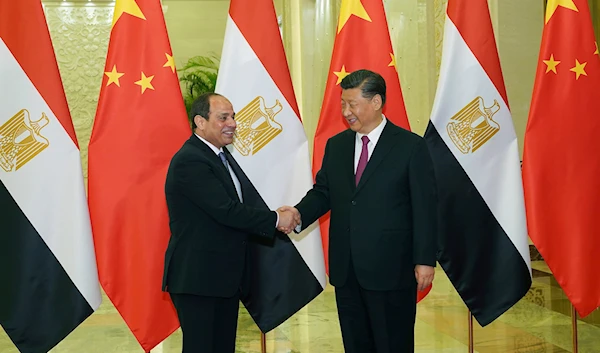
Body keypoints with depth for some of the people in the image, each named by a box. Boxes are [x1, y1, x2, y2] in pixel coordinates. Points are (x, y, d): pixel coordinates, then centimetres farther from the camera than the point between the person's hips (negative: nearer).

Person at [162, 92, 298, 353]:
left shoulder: (222, 155, 13)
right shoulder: (189, 161, -18)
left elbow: (245, 200, 12)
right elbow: (226, 211, -24)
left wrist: (277, 219, -5)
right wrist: (276, 219, -15)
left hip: (226, 275, 9)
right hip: (196, 278, -9)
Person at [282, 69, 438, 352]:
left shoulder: (411, 147, -6)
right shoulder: (336, 145, 9)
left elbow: (424, 207, -7)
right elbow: (322, 191, 12)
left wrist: (425, 260, -10)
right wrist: (300, 214, -9)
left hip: (390, 268, -5)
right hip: (345, 270, 5)